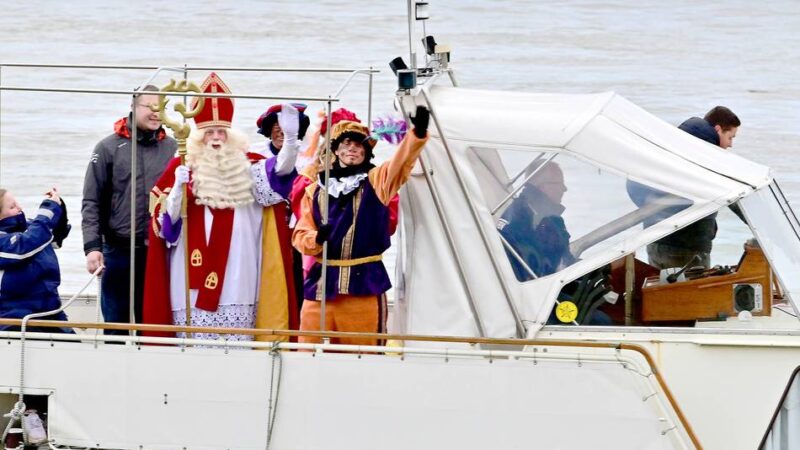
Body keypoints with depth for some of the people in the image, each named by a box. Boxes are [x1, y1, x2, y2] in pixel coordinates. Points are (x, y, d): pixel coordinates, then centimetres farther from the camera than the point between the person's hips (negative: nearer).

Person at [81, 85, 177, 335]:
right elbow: (91, 203, -1)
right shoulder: (109, 148, 1)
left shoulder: (173, 149, 6)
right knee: (116, 324, 4)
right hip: (118, 252, -1)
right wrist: (92, 246, -10)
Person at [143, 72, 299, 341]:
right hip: (193, 285, 0)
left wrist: (290, 138, -25)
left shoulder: (246, 170, 9)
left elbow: (281, 169, -9)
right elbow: (165, 221, 2)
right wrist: (178, 187, -14)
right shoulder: (182, 168, 7)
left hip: (237, 285, 0)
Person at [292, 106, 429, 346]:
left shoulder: (376, 181, 8)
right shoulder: (315, 190, 14)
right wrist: (316, 238, -15)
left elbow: (402, 161, -11)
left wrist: (418, 133, -30)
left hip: (364, 281, -2)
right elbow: (300, 234, 9)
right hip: (321, 283, 2)